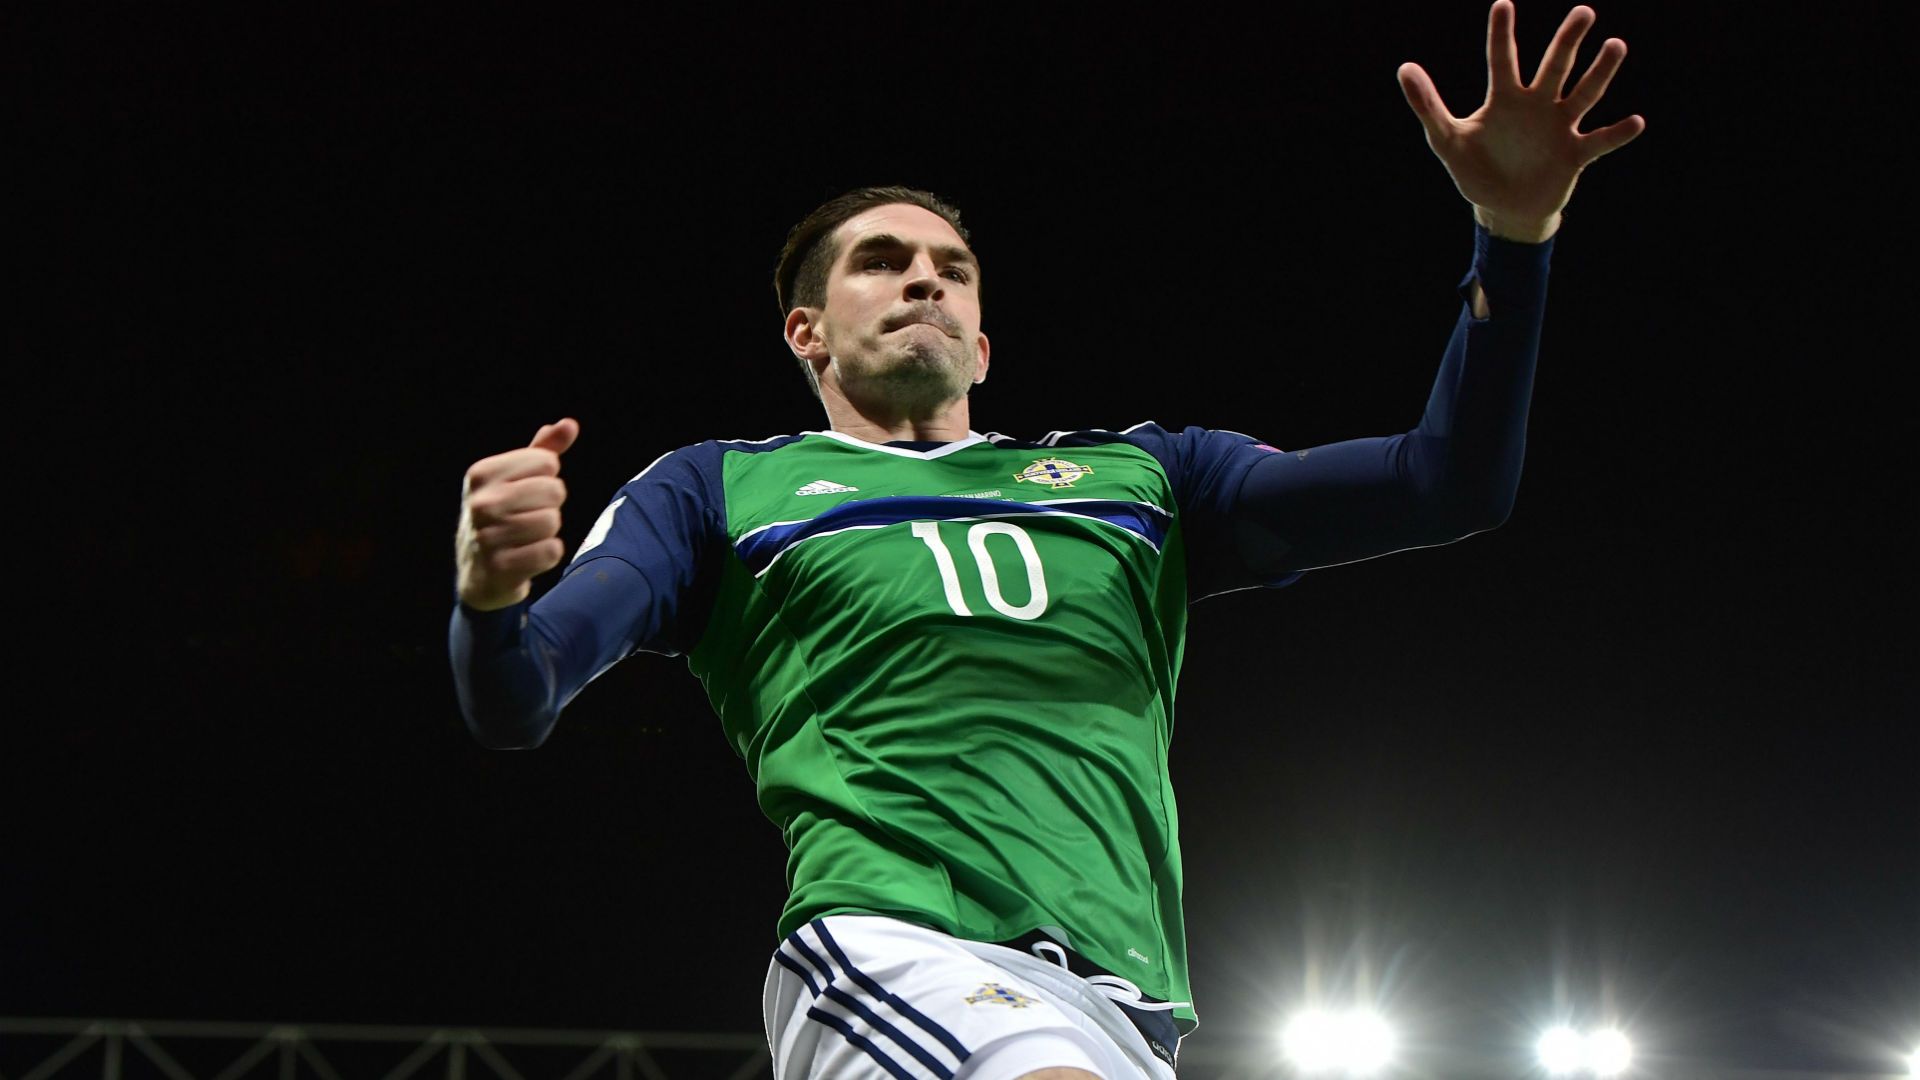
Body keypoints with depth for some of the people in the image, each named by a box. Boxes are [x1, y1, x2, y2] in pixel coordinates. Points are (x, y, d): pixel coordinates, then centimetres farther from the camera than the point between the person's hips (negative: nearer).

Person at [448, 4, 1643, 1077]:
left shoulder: (1137, 475, 29)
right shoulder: (718, 490, 23)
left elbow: (1450, 485, 22)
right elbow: (513, 704, 11)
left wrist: (1515, 232, 7)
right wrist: (492, 594, -14)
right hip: (895, 942, -4)